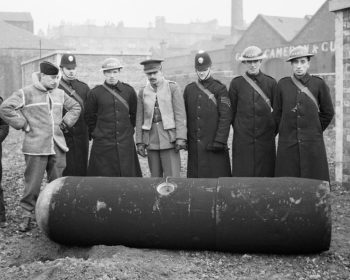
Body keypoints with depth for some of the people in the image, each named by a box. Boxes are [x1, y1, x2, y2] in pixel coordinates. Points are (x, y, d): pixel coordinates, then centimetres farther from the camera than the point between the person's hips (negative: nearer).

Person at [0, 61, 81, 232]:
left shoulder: (60, 94, 13)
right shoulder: (26, 93, -4)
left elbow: (75, 107, 27)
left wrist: (65, 123, 13)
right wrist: (24, 125, -8)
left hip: (58, 147, 5)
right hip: (36, 147, -5)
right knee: (32, 184, -2)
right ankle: (27, 215, 10)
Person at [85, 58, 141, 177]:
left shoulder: (129, 90, 5)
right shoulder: (95, 93, 0)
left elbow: (135, 114, 17)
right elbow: (89, 117, 10)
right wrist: (95, 134, 8)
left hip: (126, 144, 2)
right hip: (103, 144, -2)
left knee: (128, 176, 3)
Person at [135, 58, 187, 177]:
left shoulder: (173, 87, -1)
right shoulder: (143, 92, 8)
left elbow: (180, 115, -6)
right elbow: (139, 119, 9)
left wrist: (181, 138, -13)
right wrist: (139, 142, 4)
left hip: (169, 139, -3)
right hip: (151, 140, 3)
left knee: (172, 176, -8)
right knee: (155, 177, 9)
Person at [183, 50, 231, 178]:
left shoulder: (220, 89, -1)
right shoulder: (189, 89, 11)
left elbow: (225, 117, -7)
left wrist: (220, 141, -13)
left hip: (214, 143, -4)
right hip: (194, 146, 4)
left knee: (217, 175, -2)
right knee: (195, 175, 5)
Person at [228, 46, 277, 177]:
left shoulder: (270, 83, 4)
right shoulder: (236, 83, 2)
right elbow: (231, 111, 9)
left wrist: (273, 129, 8)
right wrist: (238, 129, 8)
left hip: (265, 140, 1)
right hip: (242, 140, -1)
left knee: (266, 174, 2)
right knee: (242, 175, -1)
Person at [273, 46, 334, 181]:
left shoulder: (319, 84, 2)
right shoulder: (283, 84, 5)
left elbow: (328, 112, 10)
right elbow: (277, 113, 13)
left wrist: (314, 131, 10)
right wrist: (285, 131, 11)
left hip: (312, 144, -1)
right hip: (288, 144, 1)